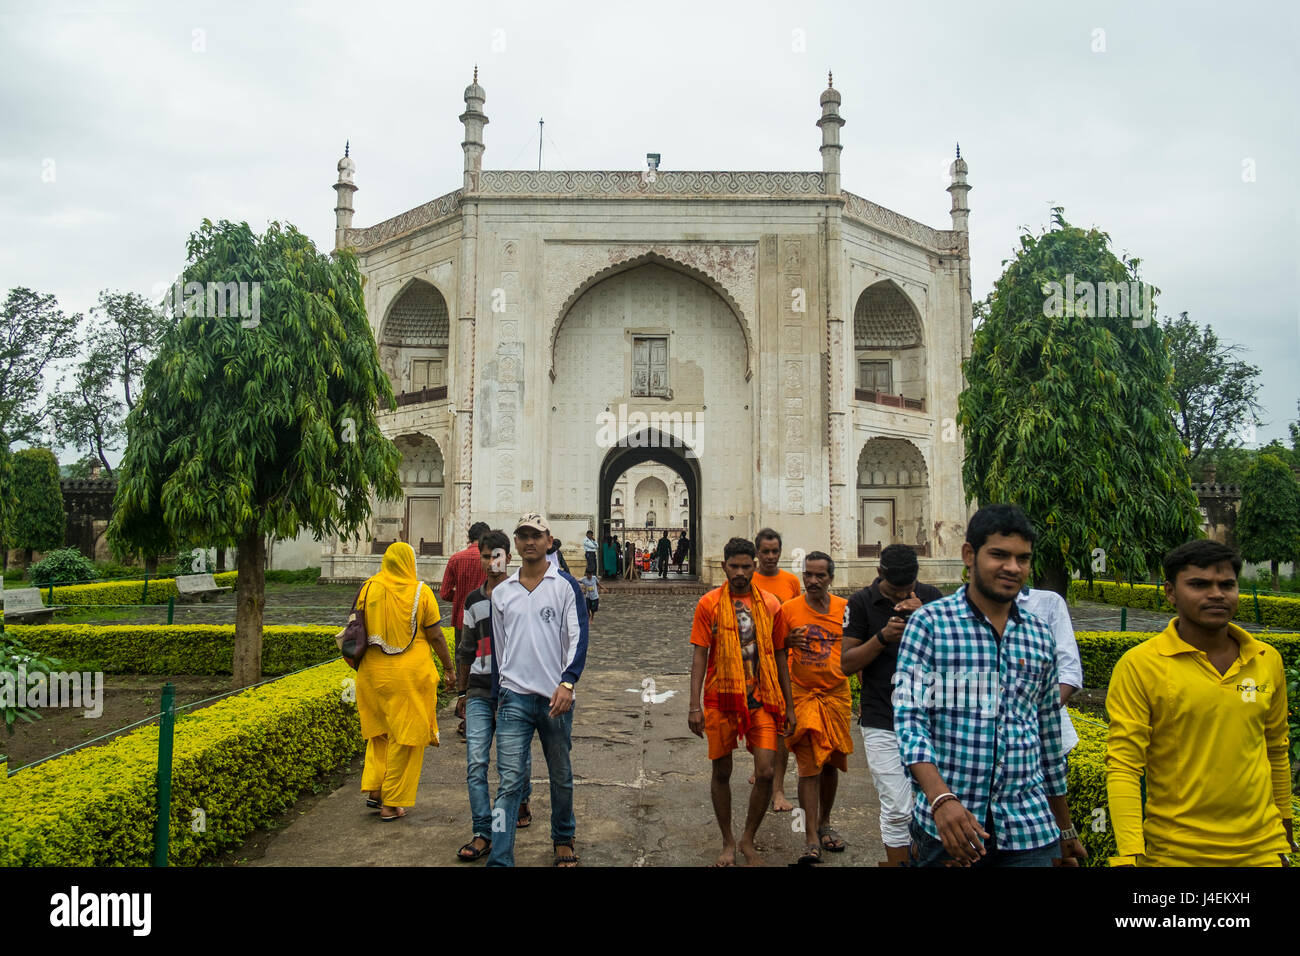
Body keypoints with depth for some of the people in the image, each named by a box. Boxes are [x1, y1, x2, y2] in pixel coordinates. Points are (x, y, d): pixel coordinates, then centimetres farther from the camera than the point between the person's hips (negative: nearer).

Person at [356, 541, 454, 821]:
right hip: (411, 672, -3)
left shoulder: (368, 588, 0)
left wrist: (360, 665, 20)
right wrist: (449, 668, 4)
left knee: (379, 732, 22)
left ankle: (374, 789, 15)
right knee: (405, 736, 6)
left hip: (373, 672, 4)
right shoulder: (420, 591, -8)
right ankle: (392, 804, 11)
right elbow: (435, 635, -6)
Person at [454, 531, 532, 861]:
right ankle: (483, 834, 1)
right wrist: (461, 691, 19)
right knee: (476, 762, -5)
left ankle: (521, 802, 40)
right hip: (480, 691, 3)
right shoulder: (473, 601, 11)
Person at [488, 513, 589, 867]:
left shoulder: (565, 585, 0)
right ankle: (499, 859, 0)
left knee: (561, 776, 14)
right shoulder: (501, 592, 9)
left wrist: (567, 683, -20)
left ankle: (563, 839, 35)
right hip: (514, 696, 1)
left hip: (555, 696, -1)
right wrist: (499, 691, 16)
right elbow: (497, 648, 16)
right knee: (510, 781, -4)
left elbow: (578, 637, -7)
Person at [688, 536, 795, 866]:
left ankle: (749, 839, 18)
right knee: (722, 772, 8)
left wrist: (789, 705, 9)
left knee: (766, 772, -4)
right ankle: (728, 842, 27)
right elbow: (699, 656, -2)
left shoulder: (770, 604, 4)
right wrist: (695, 706, -7)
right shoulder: (709, 604, -2)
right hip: (721, 699, -1)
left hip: (761, 700, 1)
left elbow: (779, 656, 9)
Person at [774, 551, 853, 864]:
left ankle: (825, 823, 32)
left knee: (830, 764, 13)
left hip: (837, 695, 2)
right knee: (809, 766, -6)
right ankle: (812, 840, -1)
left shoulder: (845, 609, 1)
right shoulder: (788, 609, -4)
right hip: (803, 696, -2)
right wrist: (788, 642, -17)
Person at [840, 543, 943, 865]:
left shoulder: (931, 597, 2)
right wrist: (882, 637, -18)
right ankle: (897, 860, 16)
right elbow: (846, 663, -3)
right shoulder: (862, 603, -3)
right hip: (882, 722, -2)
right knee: (897, 811, -2)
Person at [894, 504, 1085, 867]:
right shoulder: (929, 623, -7)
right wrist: (941, 798, -28)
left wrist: (1065, 829, 20)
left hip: (1029, 833, 4)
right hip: (945, 826, -3)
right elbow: (909, 716, -14)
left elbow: (1050, 737, 16)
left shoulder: (1039, 637, 8)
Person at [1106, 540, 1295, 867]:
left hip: (1261, 848, 4)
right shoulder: (1138, 665, -12)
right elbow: (1123, 764, -13)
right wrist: (1129, 854, -18)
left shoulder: (1268, 660, 4)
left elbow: (1276, 750, 17)